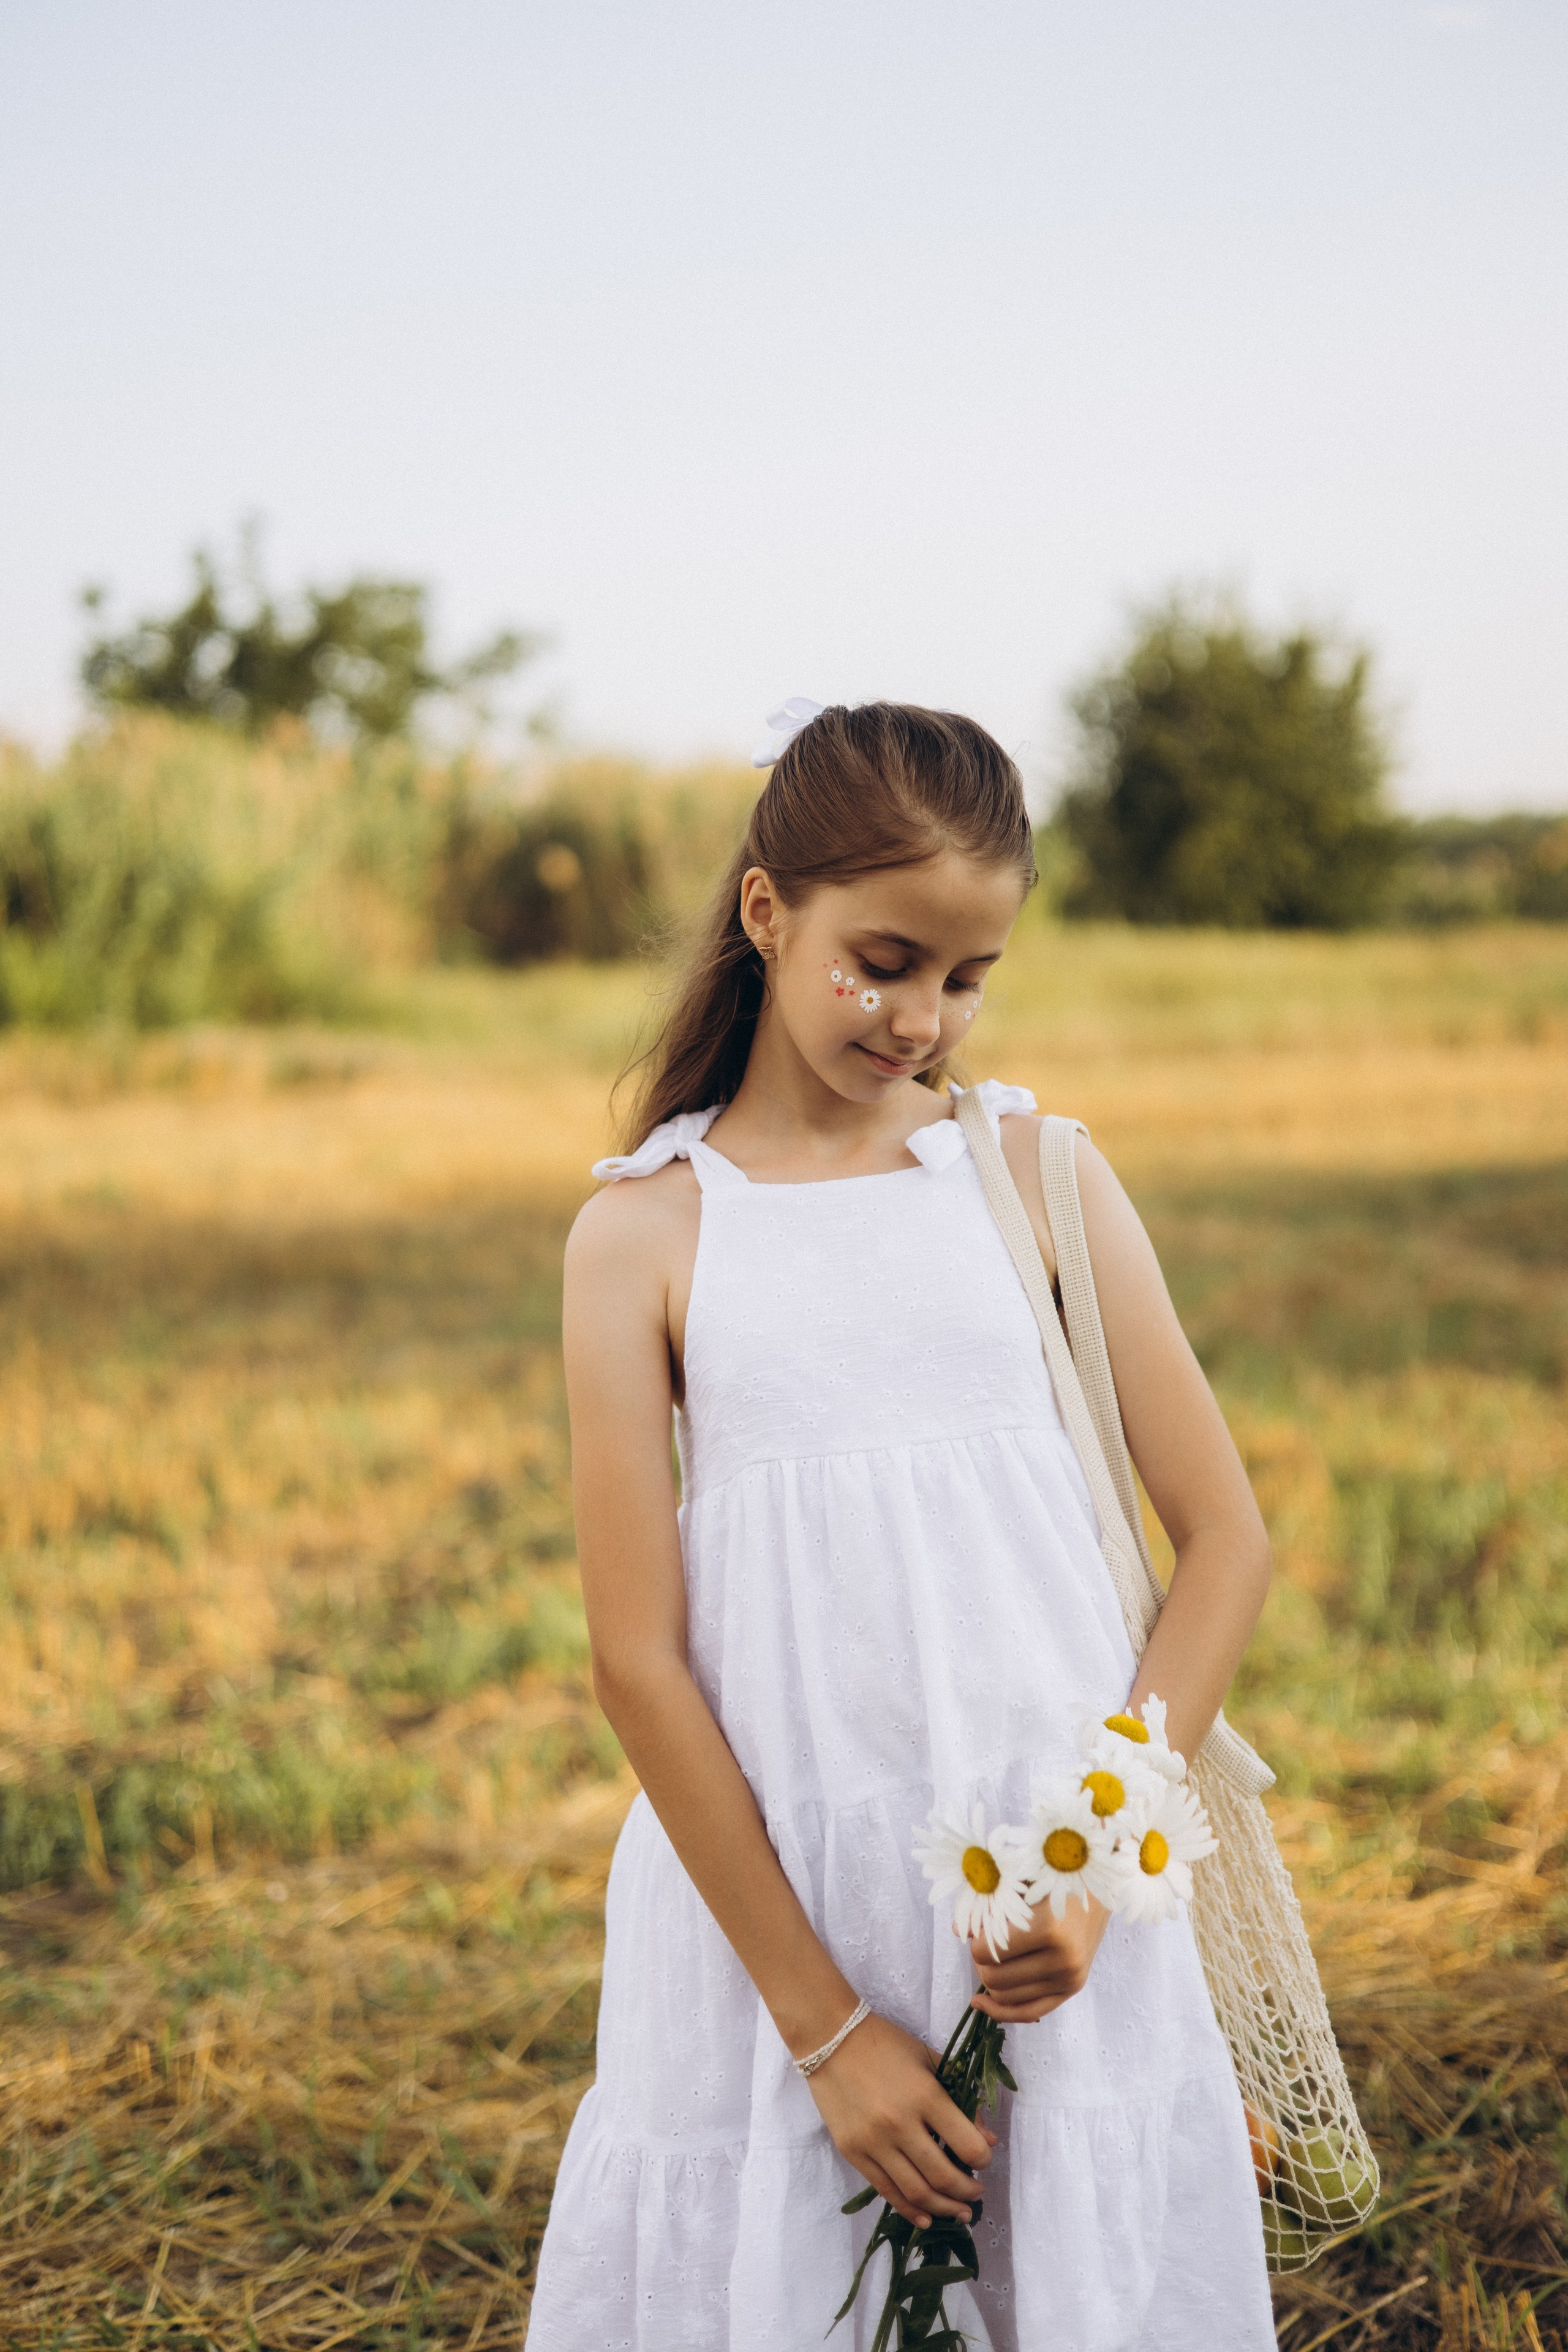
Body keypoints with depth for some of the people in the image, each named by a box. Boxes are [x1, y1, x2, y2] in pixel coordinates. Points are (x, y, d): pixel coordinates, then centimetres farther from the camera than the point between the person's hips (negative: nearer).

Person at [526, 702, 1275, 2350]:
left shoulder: (1034, 1174, 2)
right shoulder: (644, 1235, -3)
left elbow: (1226, 1541, 3)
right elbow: (638, 1663, -6)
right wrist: (821, 2021, -9)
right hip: (769, 1896, -1)